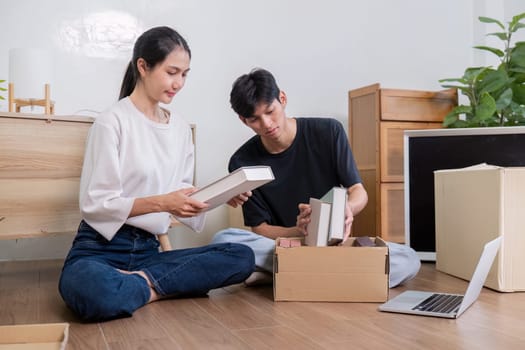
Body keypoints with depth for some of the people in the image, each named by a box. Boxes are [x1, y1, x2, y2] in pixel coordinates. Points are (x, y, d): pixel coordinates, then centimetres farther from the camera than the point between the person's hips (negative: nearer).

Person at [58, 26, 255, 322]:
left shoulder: (181, 128, 11)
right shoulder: (113, 121, -8)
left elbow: (180, 200, 9)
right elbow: (95, 203, -12)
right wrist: (161, 202, -23)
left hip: (149, 250, 6)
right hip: (101, 248, -5)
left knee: (242, 257, -16)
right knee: (93, 293, -41)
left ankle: (143, 282, -15)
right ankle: (159, 288, -11)